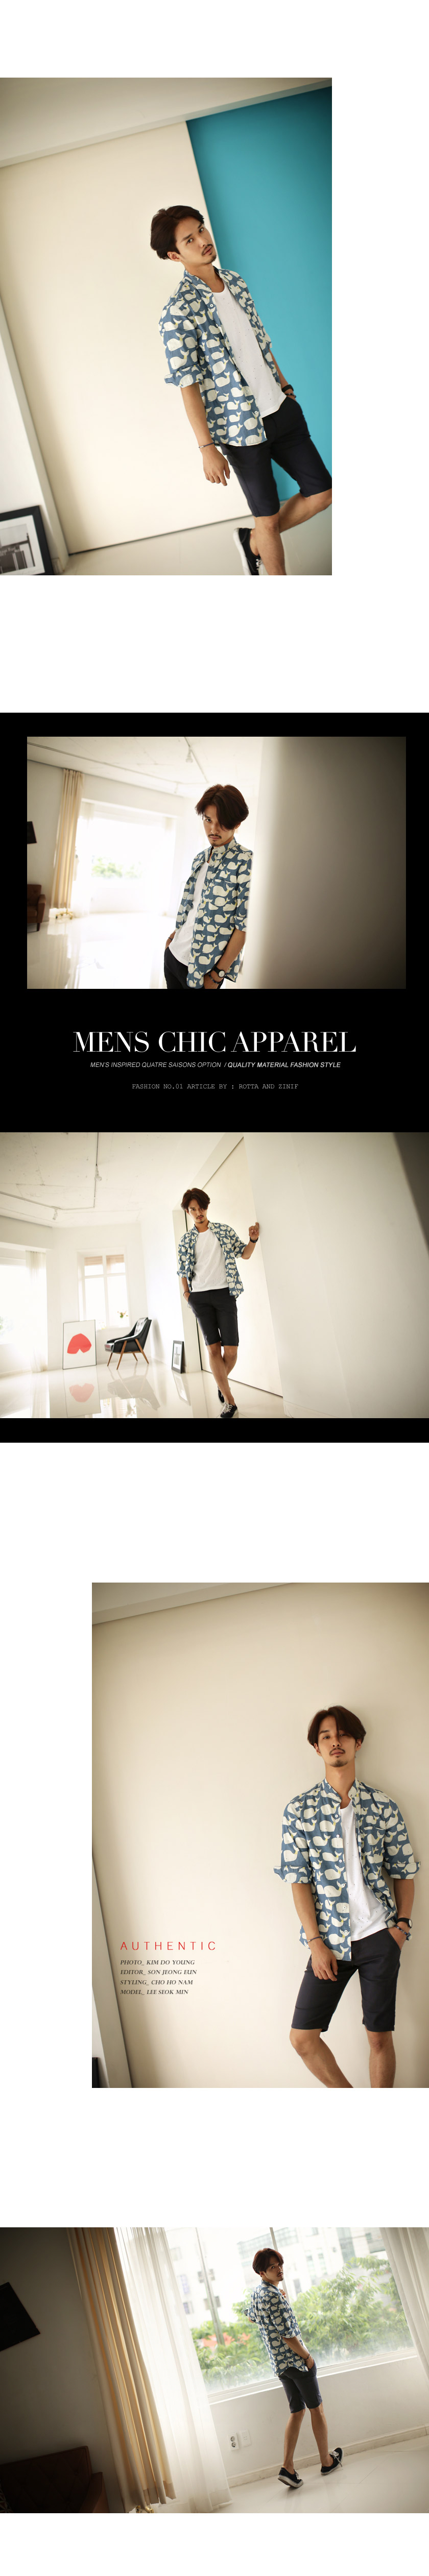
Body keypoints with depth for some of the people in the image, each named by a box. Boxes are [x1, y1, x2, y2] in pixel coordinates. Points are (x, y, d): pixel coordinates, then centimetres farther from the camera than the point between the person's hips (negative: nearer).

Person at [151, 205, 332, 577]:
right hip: (240, 427, -7)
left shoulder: (235, 281, 7)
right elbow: (187, 384, -16)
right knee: (268, 516, 3)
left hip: (279, 410, 7)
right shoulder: (179, 312, -15)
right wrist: (207, 447, -18)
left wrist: (285, 386, 20)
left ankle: (254, 541, 29)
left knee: (322, 493, 9)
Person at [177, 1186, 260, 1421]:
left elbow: (245, 1254, 11)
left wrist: (253, 1240, -7)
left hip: (224, 1293, -1)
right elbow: (183, 1270, 18)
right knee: (213, 1348, -5)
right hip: (200, 1297, 1)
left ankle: (222, 1381, 26)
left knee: (231, 1350, -8)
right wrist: (186, 1292, 6)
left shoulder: (225, 1231, 7)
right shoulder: (186, 1240, 10)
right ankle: (229, 1404, -3)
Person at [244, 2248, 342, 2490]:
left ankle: (288, 2468, 2)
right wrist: (308, 2357, -12)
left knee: (297, 2411, 13)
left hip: (278, 2364, 8)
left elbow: (249, 2313, 29)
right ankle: (327, 2461, 19)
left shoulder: (256, 2293, 6)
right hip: (295, 2359, -8)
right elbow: (287, 2335, -24)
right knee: (316, 2408, 9)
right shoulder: (274, 2296, -23)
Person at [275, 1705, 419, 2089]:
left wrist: (402, 1924, -2)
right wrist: (316, 1942, -6)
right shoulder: (299, 1810, -2)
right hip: (330, 1941, 1)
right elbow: (299, 1880, -2)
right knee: (303, 2037, -1)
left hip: (379, 1938, 0)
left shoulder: (384, 1807, 0)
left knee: (380, 2037, 4)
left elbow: (404, 1872, 8)